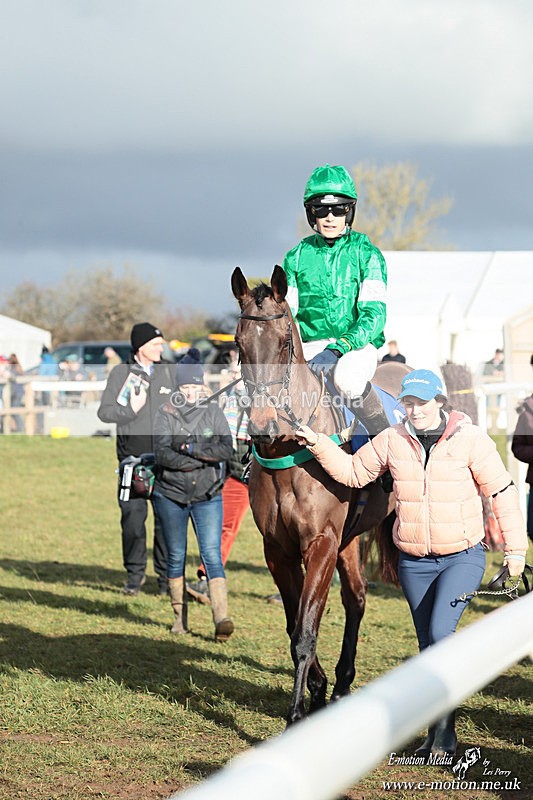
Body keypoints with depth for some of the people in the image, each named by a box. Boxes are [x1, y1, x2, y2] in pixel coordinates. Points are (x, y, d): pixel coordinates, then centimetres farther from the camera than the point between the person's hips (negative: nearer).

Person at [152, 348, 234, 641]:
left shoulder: (213, 412, 2)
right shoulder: (166, 413, -3)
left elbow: (226, 449, -9)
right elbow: (161, 453, -15)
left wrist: (191, 448, -19)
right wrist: (204, 458, -16)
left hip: (207, 496, 0)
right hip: (170, 495, 1)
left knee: (212, 555, -11)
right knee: (176, 557, 9)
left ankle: (221, 617, -21)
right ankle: (180, 615, 22)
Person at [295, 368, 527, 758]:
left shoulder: (470, 439, -8)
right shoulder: (392, 441, 1)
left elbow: (502, 492, -4)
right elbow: (353, 472, 14)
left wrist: (516, 548, -5)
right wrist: (318, 445, 2)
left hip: (463, 557, -4)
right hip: (414, 562, 4)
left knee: (441, 632, -21)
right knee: (429, 645, 10)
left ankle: (444, 731, -12)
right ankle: (439, 735, 22)